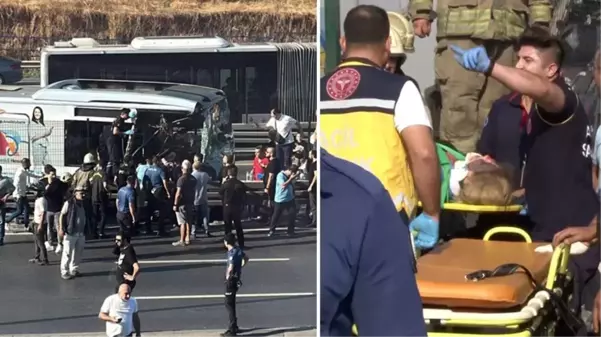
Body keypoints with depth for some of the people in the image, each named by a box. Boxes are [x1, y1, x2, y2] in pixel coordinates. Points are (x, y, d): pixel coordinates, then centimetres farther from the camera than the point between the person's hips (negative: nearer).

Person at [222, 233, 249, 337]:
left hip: (231, 280, -9)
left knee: (229, 304, -3)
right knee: (231, 303, 20)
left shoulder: (232, 253, -23)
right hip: (237, 278, 9)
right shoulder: (238, 250, 5)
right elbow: (246, 258, 24)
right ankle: (233, 326, 30)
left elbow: (231, 267, -36)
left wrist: (228, 274, -18)